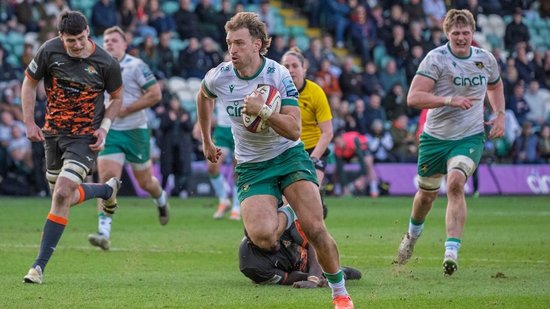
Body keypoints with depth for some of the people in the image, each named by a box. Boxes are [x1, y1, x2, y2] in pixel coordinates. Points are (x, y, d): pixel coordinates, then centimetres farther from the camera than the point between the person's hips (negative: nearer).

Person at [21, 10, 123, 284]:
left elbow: (116, 97, 4)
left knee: (62, 195, -18)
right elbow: (29, 82, 4)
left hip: (86, 137, -4)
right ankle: (108, 189, 48)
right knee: (66, 196, 14)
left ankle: (39, 265, -13)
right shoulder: (49, 51, -11)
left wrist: (104, 128, -8)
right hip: (53, 133, 4)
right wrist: (29, 122, -4)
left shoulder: (106, 63, -14)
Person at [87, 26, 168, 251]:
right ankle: (104, 232, -19)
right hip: (109, 131, 3)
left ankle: (161, 200, 47)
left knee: (145, 182, 10)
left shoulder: (136, 66, -10)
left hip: (135, 130, -3)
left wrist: (125, 109, -18)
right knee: (107, 178, -14)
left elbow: (155, 94, -15)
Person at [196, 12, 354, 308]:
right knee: (262, 236, -24)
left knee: (315, 229, -18)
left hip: (289, 155, -1)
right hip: (251, 167, 1)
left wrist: (263, 110, -36)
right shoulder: (218, 77, -9)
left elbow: (294, 130, -21)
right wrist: (206, 141, 25)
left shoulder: (278, 75, -16)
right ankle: (283, 217, 15)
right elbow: (203, 97, 18)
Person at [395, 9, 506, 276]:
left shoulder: (486, 60, 1)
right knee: (427, 193, 13)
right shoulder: (436, 58, -12)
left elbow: (495, 86, 25)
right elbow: (413, 97, -21)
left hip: (470, 137, 0)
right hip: (435, 136, 0)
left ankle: (452, 251, -28)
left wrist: (500, 115, 10)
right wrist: (449, 99, -30)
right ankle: (412, 235, 46)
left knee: (455, 183, -25)